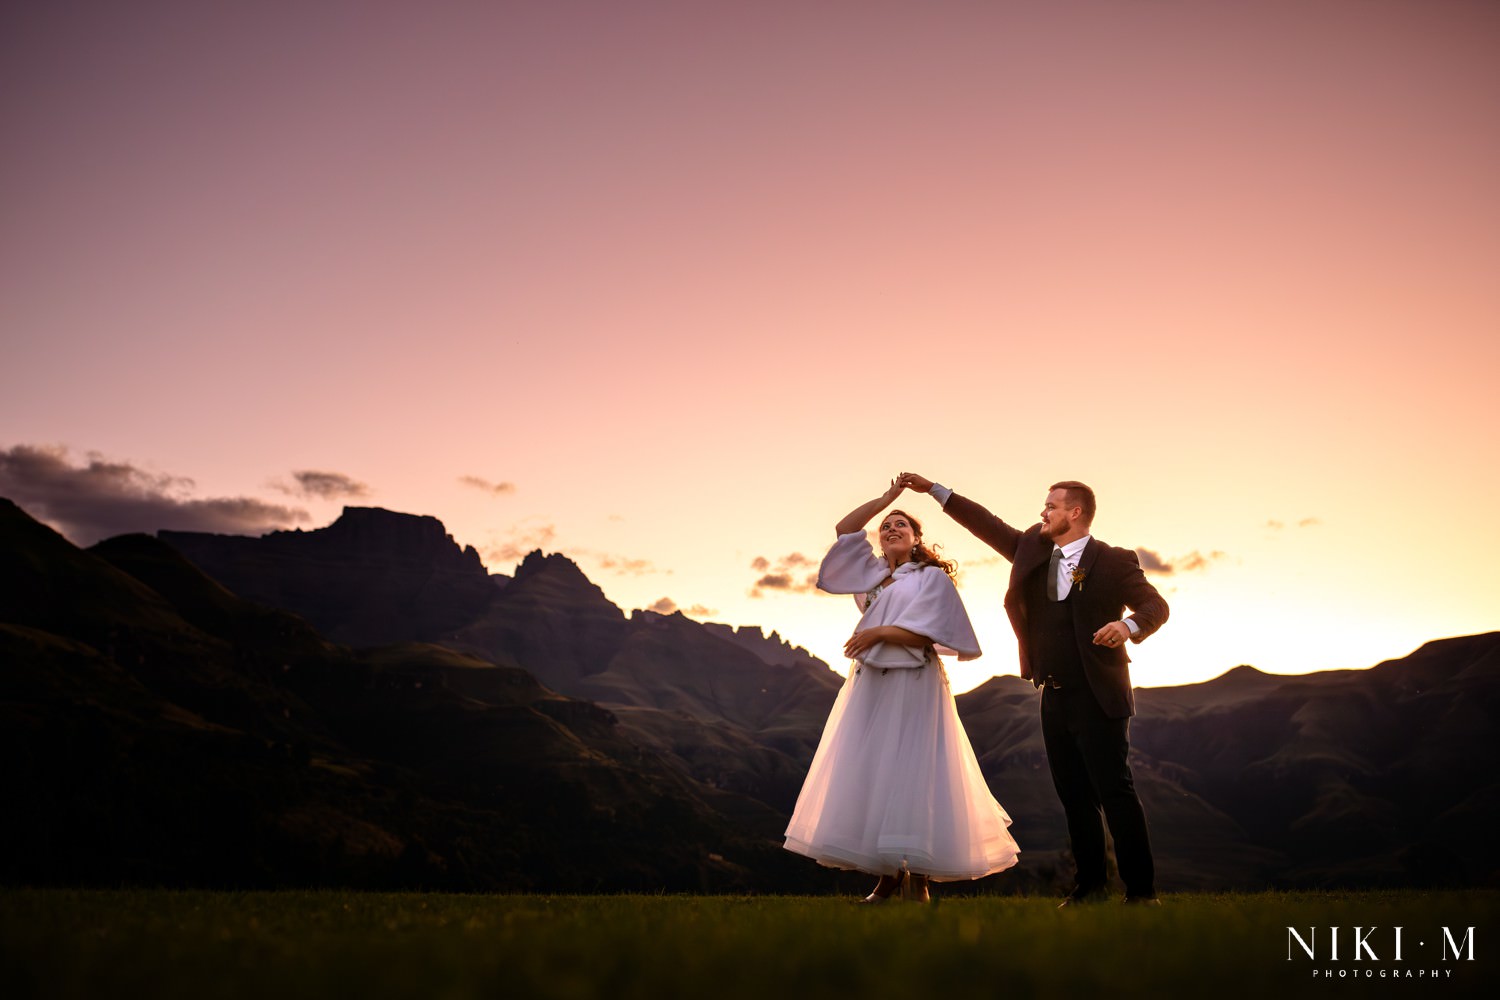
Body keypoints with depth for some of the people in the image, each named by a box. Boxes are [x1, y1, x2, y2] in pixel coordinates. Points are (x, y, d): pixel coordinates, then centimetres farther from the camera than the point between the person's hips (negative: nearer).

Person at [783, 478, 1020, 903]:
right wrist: (886, 498, 9)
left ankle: (918, 877, -3)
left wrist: (880, 633, -20)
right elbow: (844, 530, 13)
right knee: (870, 774, 2)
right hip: (869, 685, 6)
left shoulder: (932, 577, 2)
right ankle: (888, 873, 7)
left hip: (913, 686, -6)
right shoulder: (874, 573, 20)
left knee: (911, 776, -8)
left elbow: (927, 632, -9)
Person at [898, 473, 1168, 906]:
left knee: (1115, 790, -7)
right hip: (1054, 695, 6)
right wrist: (934, 489, 14)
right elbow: (988, 525, 15)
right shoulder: (1033, 549, 10)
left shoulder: (1113, 561, -5)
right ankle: (1090, 885, 20)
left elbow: (1156, 605, -5)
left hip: (1097, 696, -6)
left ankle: (1141, 889, 1)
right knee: (1074, 796, 11)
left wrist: (1128, 625, -28)